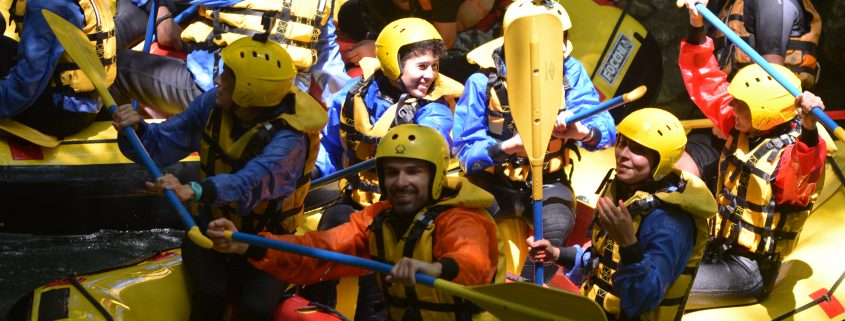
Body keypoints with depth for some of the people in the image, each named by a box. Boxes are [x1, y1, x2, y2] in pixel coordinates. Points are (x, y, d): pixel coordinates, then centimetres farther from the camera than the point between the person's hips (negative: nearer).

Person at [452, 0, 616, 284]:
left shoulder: (569, 72, -10)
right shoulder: (484, 81, -15)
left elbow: (606, 129, -18)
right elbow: (465, 149, -18)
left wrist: (583, 132, -42)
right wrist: (508, 146, -37)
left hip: (547, 180, 1)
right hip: (495, 182, 0)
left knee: (557, 225, -30)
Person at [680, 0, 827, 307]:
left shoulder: (793, 151, -23)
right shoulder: (742, 129, 1)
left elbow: (802, 175, -48)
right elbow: (709, 86, 9)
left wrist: (809, 130, -67)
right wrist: (697, 28, 3)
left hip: (748, 271, -9)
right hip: (718, 248, 9)